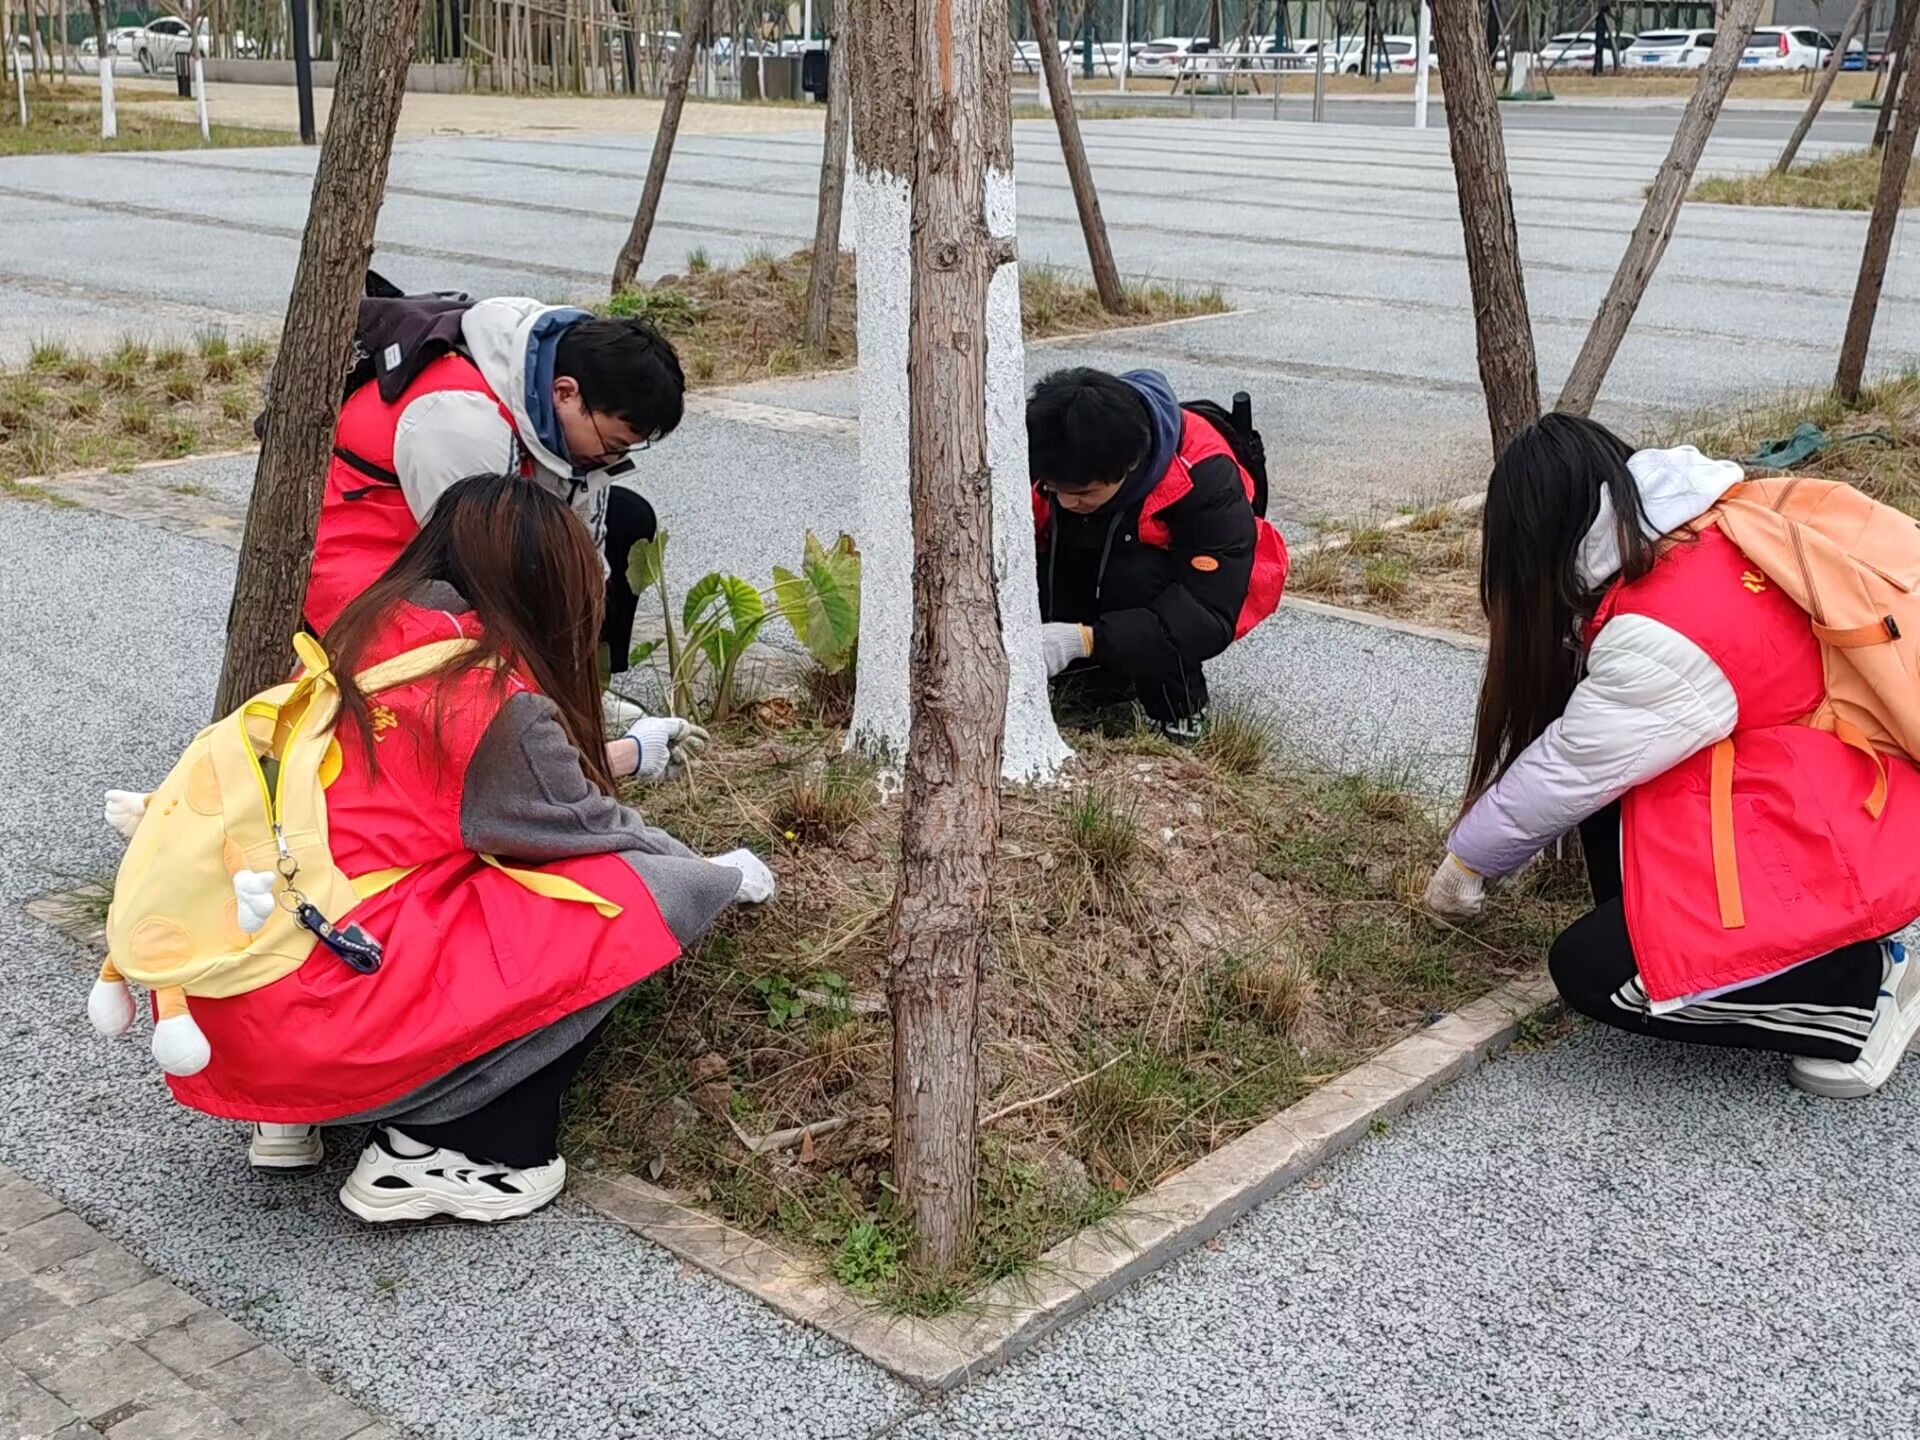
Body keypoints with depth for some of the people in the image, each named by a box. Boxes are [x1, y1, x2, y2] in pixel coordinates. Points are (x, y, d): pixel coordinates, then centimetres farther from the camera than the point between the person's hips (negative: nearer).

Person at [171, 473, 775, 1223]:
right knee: (628, 906, -3)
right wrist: (721, 875, 21)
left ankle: (297, 1115, 19)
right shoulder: (494, 699, -11)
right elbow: (590, 829, 3)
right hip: (327, 1017, -8)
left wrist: (616, 754, 38)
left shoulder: (360, 638, 9)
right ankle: (434, 1153, 2)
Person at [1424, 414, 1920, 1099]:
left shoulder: (1664, 635, -26)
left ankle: (1860, 989, -1)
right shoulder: (1711, 534, 0)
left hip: (1830, 859, -9)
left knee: (1592, 972, -7)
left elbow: (1562, 776, -13)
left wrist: (1463, 863, 4)